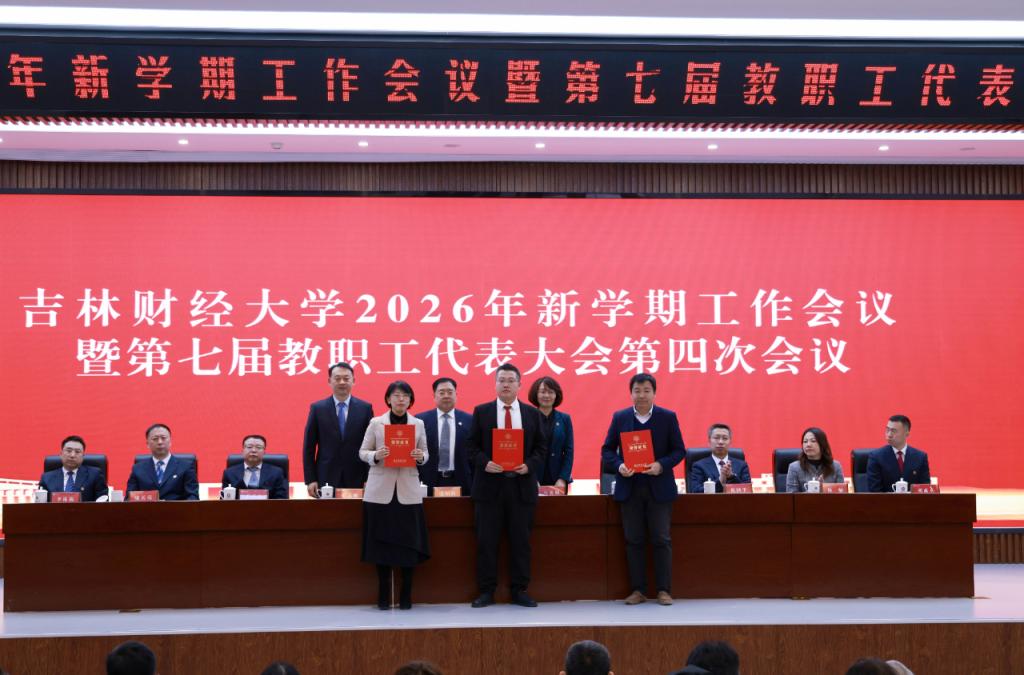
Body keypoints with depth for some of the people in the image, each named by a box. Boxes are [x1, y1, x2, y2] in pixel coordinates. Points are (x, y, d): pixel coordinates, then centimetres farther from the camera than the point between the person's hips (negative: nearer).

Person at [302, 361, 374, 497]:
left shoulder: (365, 408, 4)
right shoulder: (317, 408, 4)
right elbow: (309, 447, 5)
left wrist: (369, 480, -1)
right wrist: (310, 480, -2)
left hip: (356, 479, 0)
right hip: (326, 479, 0)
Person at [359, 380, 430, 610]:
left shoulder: (418, 424, 8)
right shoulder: (376, 423, 3)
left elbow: (426, 453, 12)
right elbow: (362, 452, 5)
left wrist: (420, 457, -10)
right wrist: (376, 456, -15)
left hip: (408, 490, 1)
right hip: (380, 490, -1)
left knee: (408, 542, 0)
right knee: (381, 542, 0)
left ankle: (406, 595, 10)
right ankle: (383, 596, 10)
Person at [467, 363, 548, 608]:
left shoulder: (532, 413, 8)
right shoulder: (481, 411, 5)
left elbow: (541, 448, 8)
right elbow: (472, 446, 4)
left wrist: (529, 465, -10)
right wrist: (484, 463, -14)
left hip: (521, 485, 1)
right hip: (489, 484, -1)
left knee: (520, 541, 4)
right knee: (486, 541, 1)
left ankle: (519, 591, 12)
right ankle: (486, 591, 8)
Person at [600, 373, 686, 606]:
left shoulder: (668, 417, 2)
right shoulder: (620, 418, 5)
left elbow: (679, 450, 2)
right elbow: (607, 450, 7)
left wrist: (662, 465, -16)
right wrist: (618, 465, -12)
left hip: (659, 488, -1)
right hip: (629, 488, 1)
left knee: (662, 540, -1)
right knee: (634, 541, 4)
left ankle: (664, 590, 5)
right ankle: (638, 590, 10)